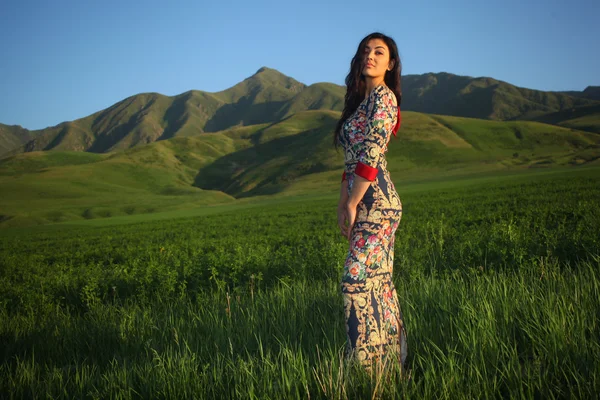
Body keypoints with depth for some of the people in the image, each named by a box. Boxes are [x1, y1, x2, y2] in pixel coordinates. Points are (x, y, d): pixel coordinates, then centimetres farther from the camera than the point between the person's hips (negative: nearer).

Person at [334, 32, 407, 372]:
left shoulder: (383, 96, -9)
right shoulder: (360, 100, 19)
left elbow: (371, 155, -17)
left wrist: (353, 204, -14)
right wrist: (343, 204, 13)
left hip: (376, 200, -9)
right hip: (365, 201, 9)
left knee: (358, 279, -10)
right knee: (379, 280, 11)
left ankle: (365, 360, -5)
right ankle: (394, 355, 18)